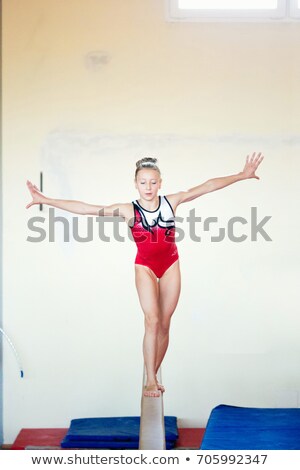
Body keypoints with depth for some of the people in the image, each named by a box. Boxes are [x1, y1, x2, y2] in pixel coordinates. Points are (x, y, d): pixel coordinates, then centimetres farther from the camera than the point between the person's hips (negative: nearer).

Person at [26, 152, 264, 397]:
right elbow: (86, 208, -13)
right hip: (145, 267, -2)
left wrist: (242, 175, -8)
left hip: (170, 265, 2)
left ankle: (154, 375, 19)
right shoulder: (128, 210, -10)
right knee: (152, 320, -16)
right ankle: (150, 381, -10)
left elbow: (208, 186, -6)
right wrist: (46, 200, -17)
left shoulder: (171, 201, -6)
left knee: (164, 323, 5)